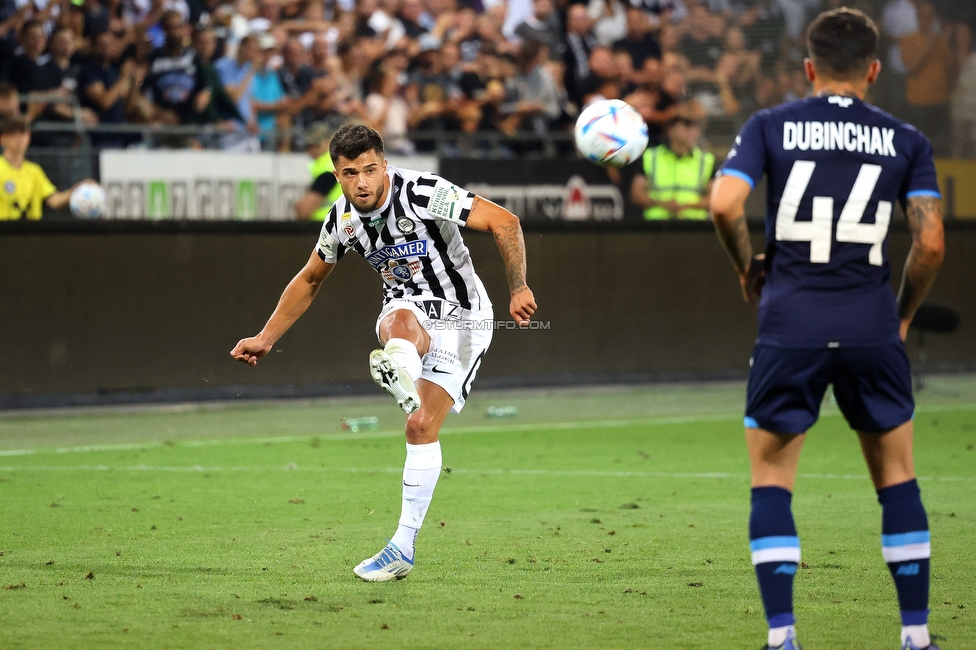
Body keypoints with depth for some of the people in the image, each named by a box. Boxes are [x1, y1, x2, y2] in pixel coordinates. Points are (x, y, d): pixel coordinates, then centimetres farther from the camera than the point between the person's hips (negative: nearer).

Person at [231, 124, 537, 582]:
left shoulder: (424, 195, -22)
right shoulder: (342, 221, -4)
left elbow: (504, 222, -18)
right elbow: (309, 280, 14)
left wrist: (519, 289, -25)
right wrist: (266, 339, 13)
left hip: (460, 318, -4)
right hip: (408, 310, 4)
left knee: (422, 425, -16)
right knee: (397, 325, -36)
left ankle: (404, 547, -10)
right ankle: (402, 377, -70)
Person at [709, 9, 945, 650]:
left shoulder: (770, 126, 4)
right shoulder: (907, 140, 6)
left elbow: (725, 204, -10)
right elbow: (931, 242, -1)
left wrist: (748, 267, 9)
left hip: (789, 326, -1)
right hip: (872, 327, 1)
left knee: (771, 480, 9)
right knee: (897, 477, 14)